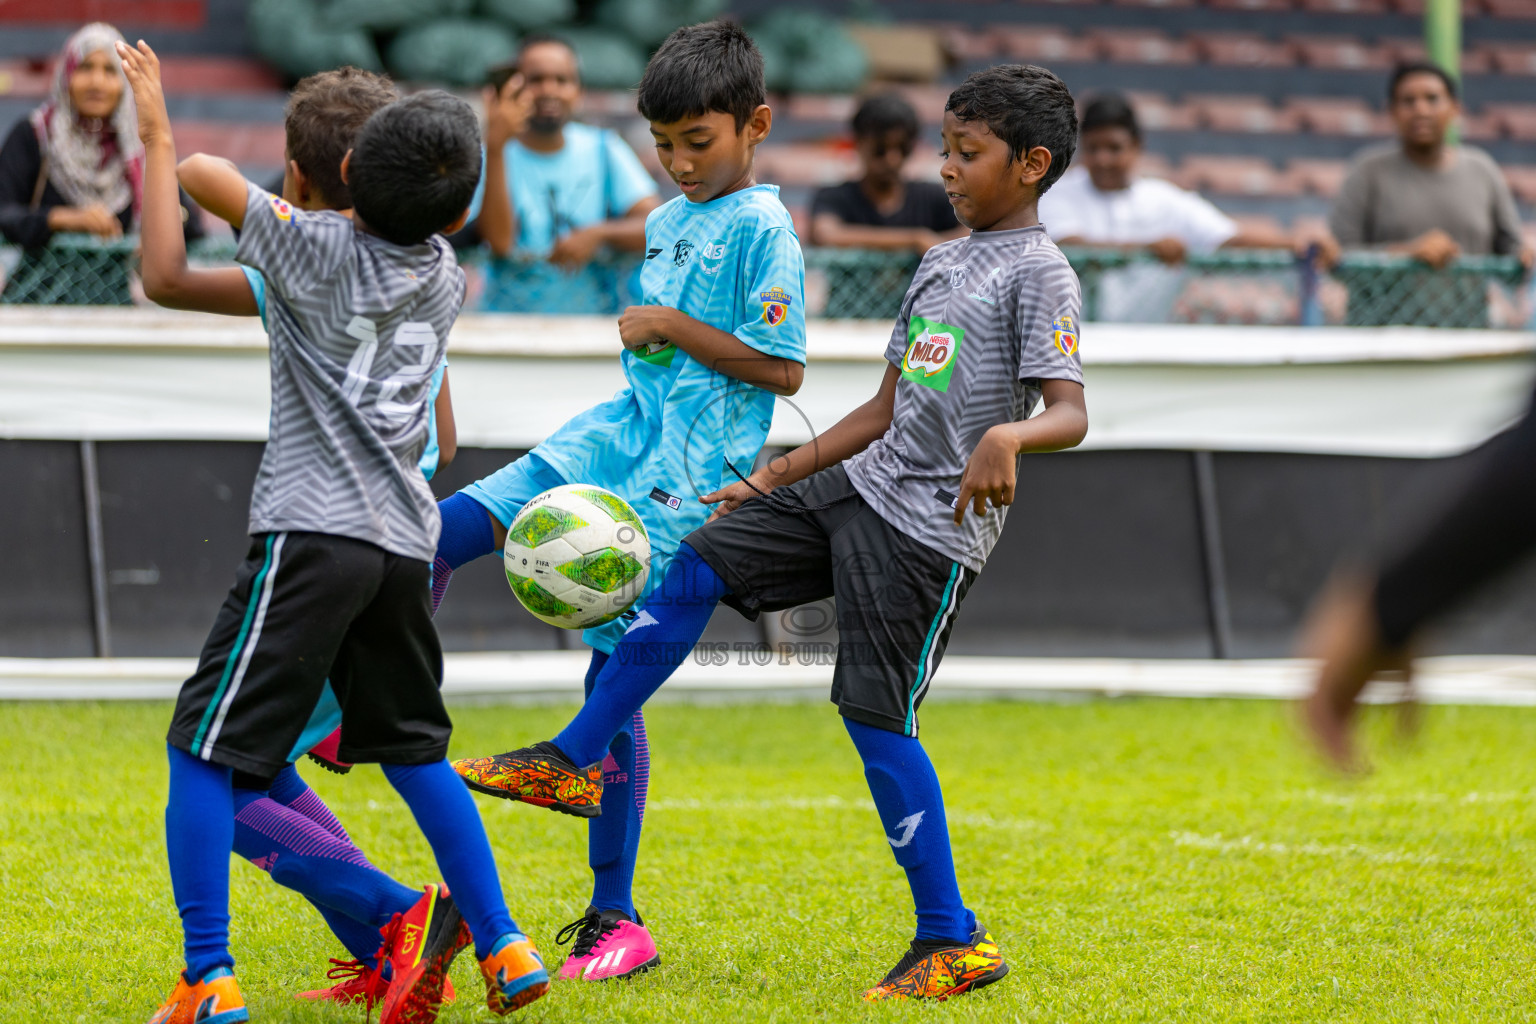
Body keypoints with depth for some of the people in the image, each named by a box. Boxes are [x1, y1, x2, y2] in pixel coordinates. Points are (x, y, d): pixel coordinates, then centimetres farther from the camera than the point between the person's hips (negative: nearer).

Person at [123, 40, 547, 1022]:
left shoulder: (320, 249, -4)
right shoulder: (443, 278, 14)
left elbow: (205, 172, -9)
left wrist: (159, 132, 10)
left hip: (313, 534, -7)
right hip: (405, 538, 7)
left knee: (203, 750, -3)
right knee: (414, 747, 22)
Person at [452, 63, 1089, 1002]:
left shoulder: (1038, 272, -10)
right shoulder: (942, 262, 16)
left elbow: (1071, 413, -22)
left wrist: (1008, 437, -44)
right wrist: (770, 481, 21)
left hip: (934, 526, -9)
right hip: (864, 482, 9)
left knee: (876, 713, -9)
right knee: (697, 566, 5)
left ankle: (952, 941, -1)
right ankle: (573, 762, 14)